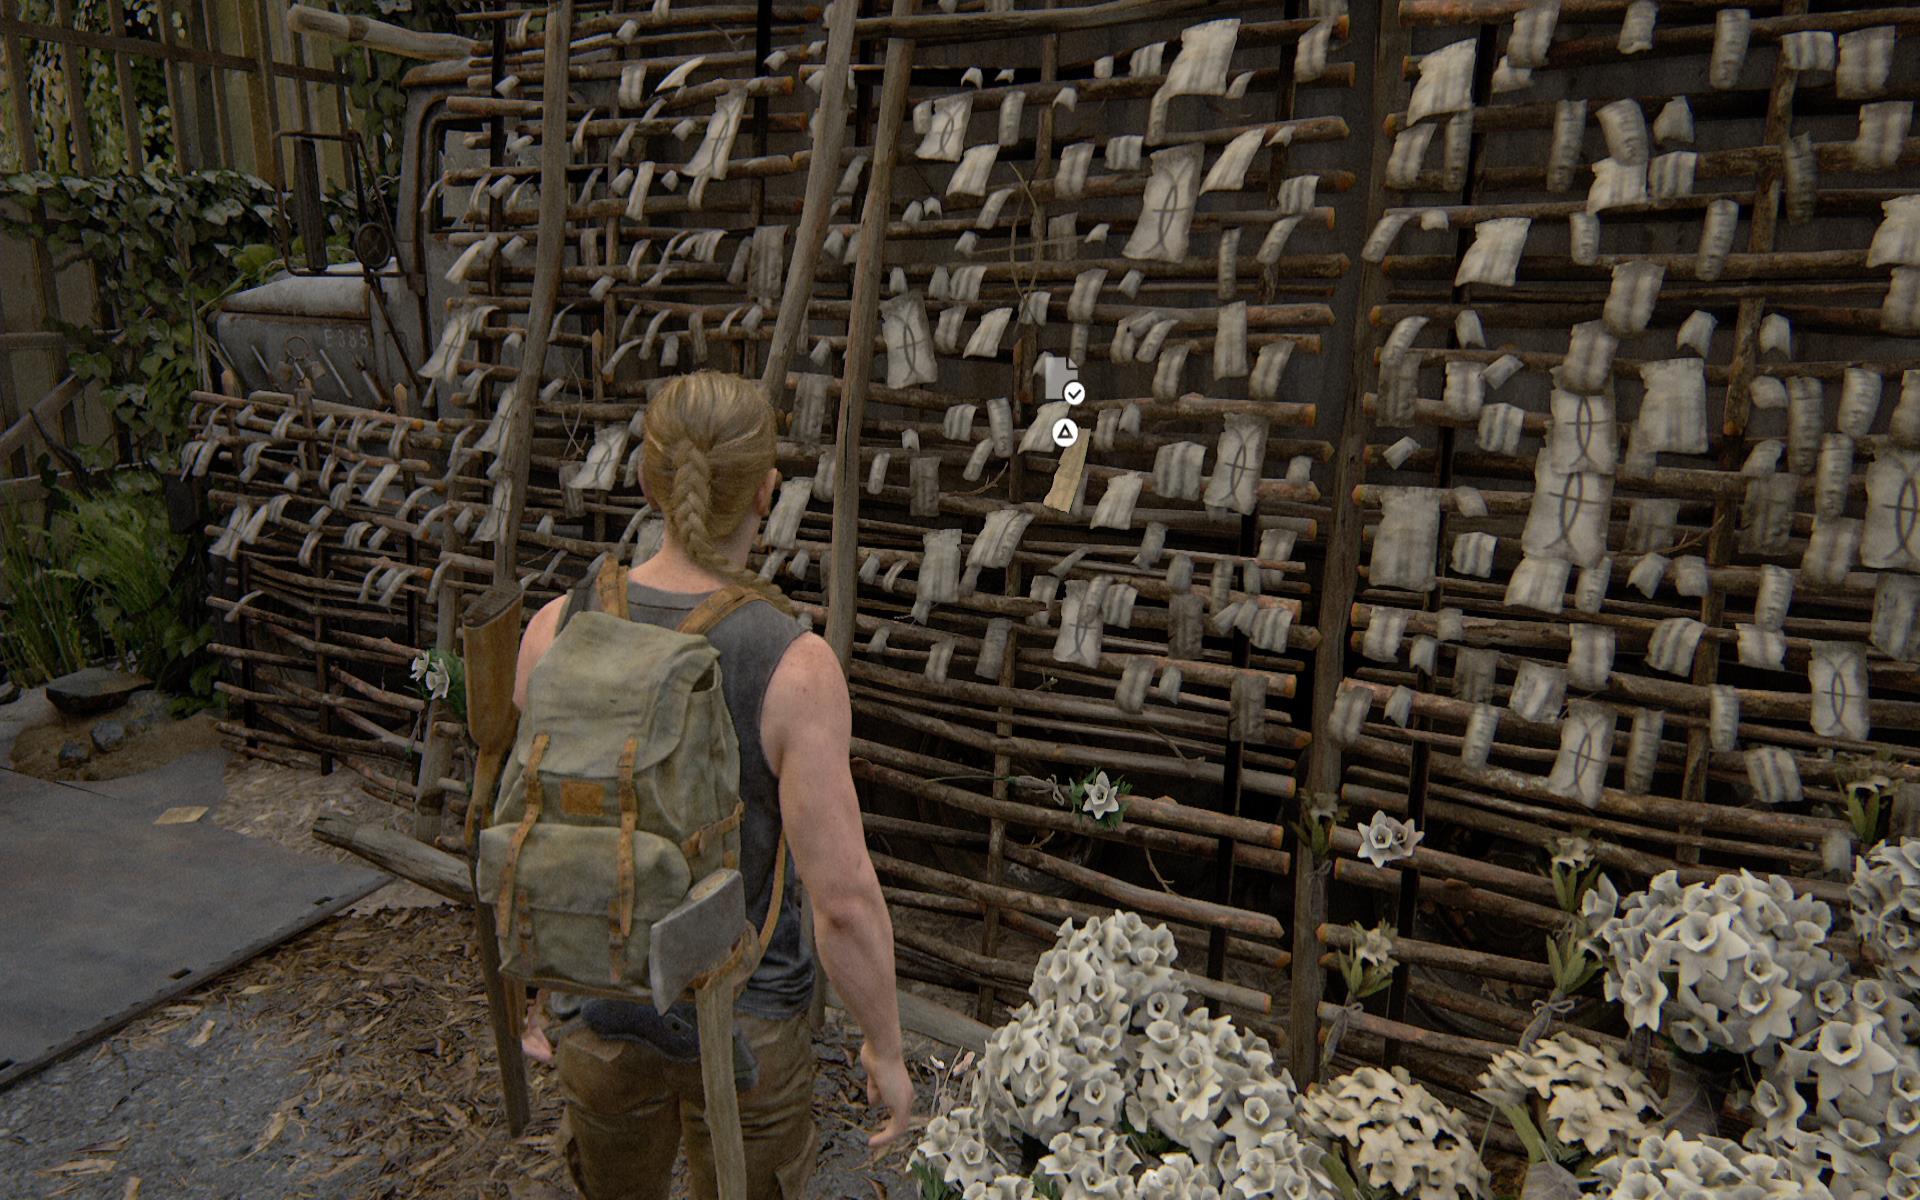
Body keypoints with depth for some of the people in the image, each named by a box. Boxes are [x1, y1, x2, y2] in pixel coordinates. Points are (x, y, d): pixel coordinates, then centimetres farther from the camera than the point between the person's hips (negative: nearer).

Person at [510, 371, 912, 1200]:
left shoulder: (559, 628, -14)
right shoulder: (796, 668, -26)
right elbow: (844, 900, -23)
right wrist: (886, 1047, -6)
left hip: (603, 1000, 3)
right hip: (745, 1020, -3)